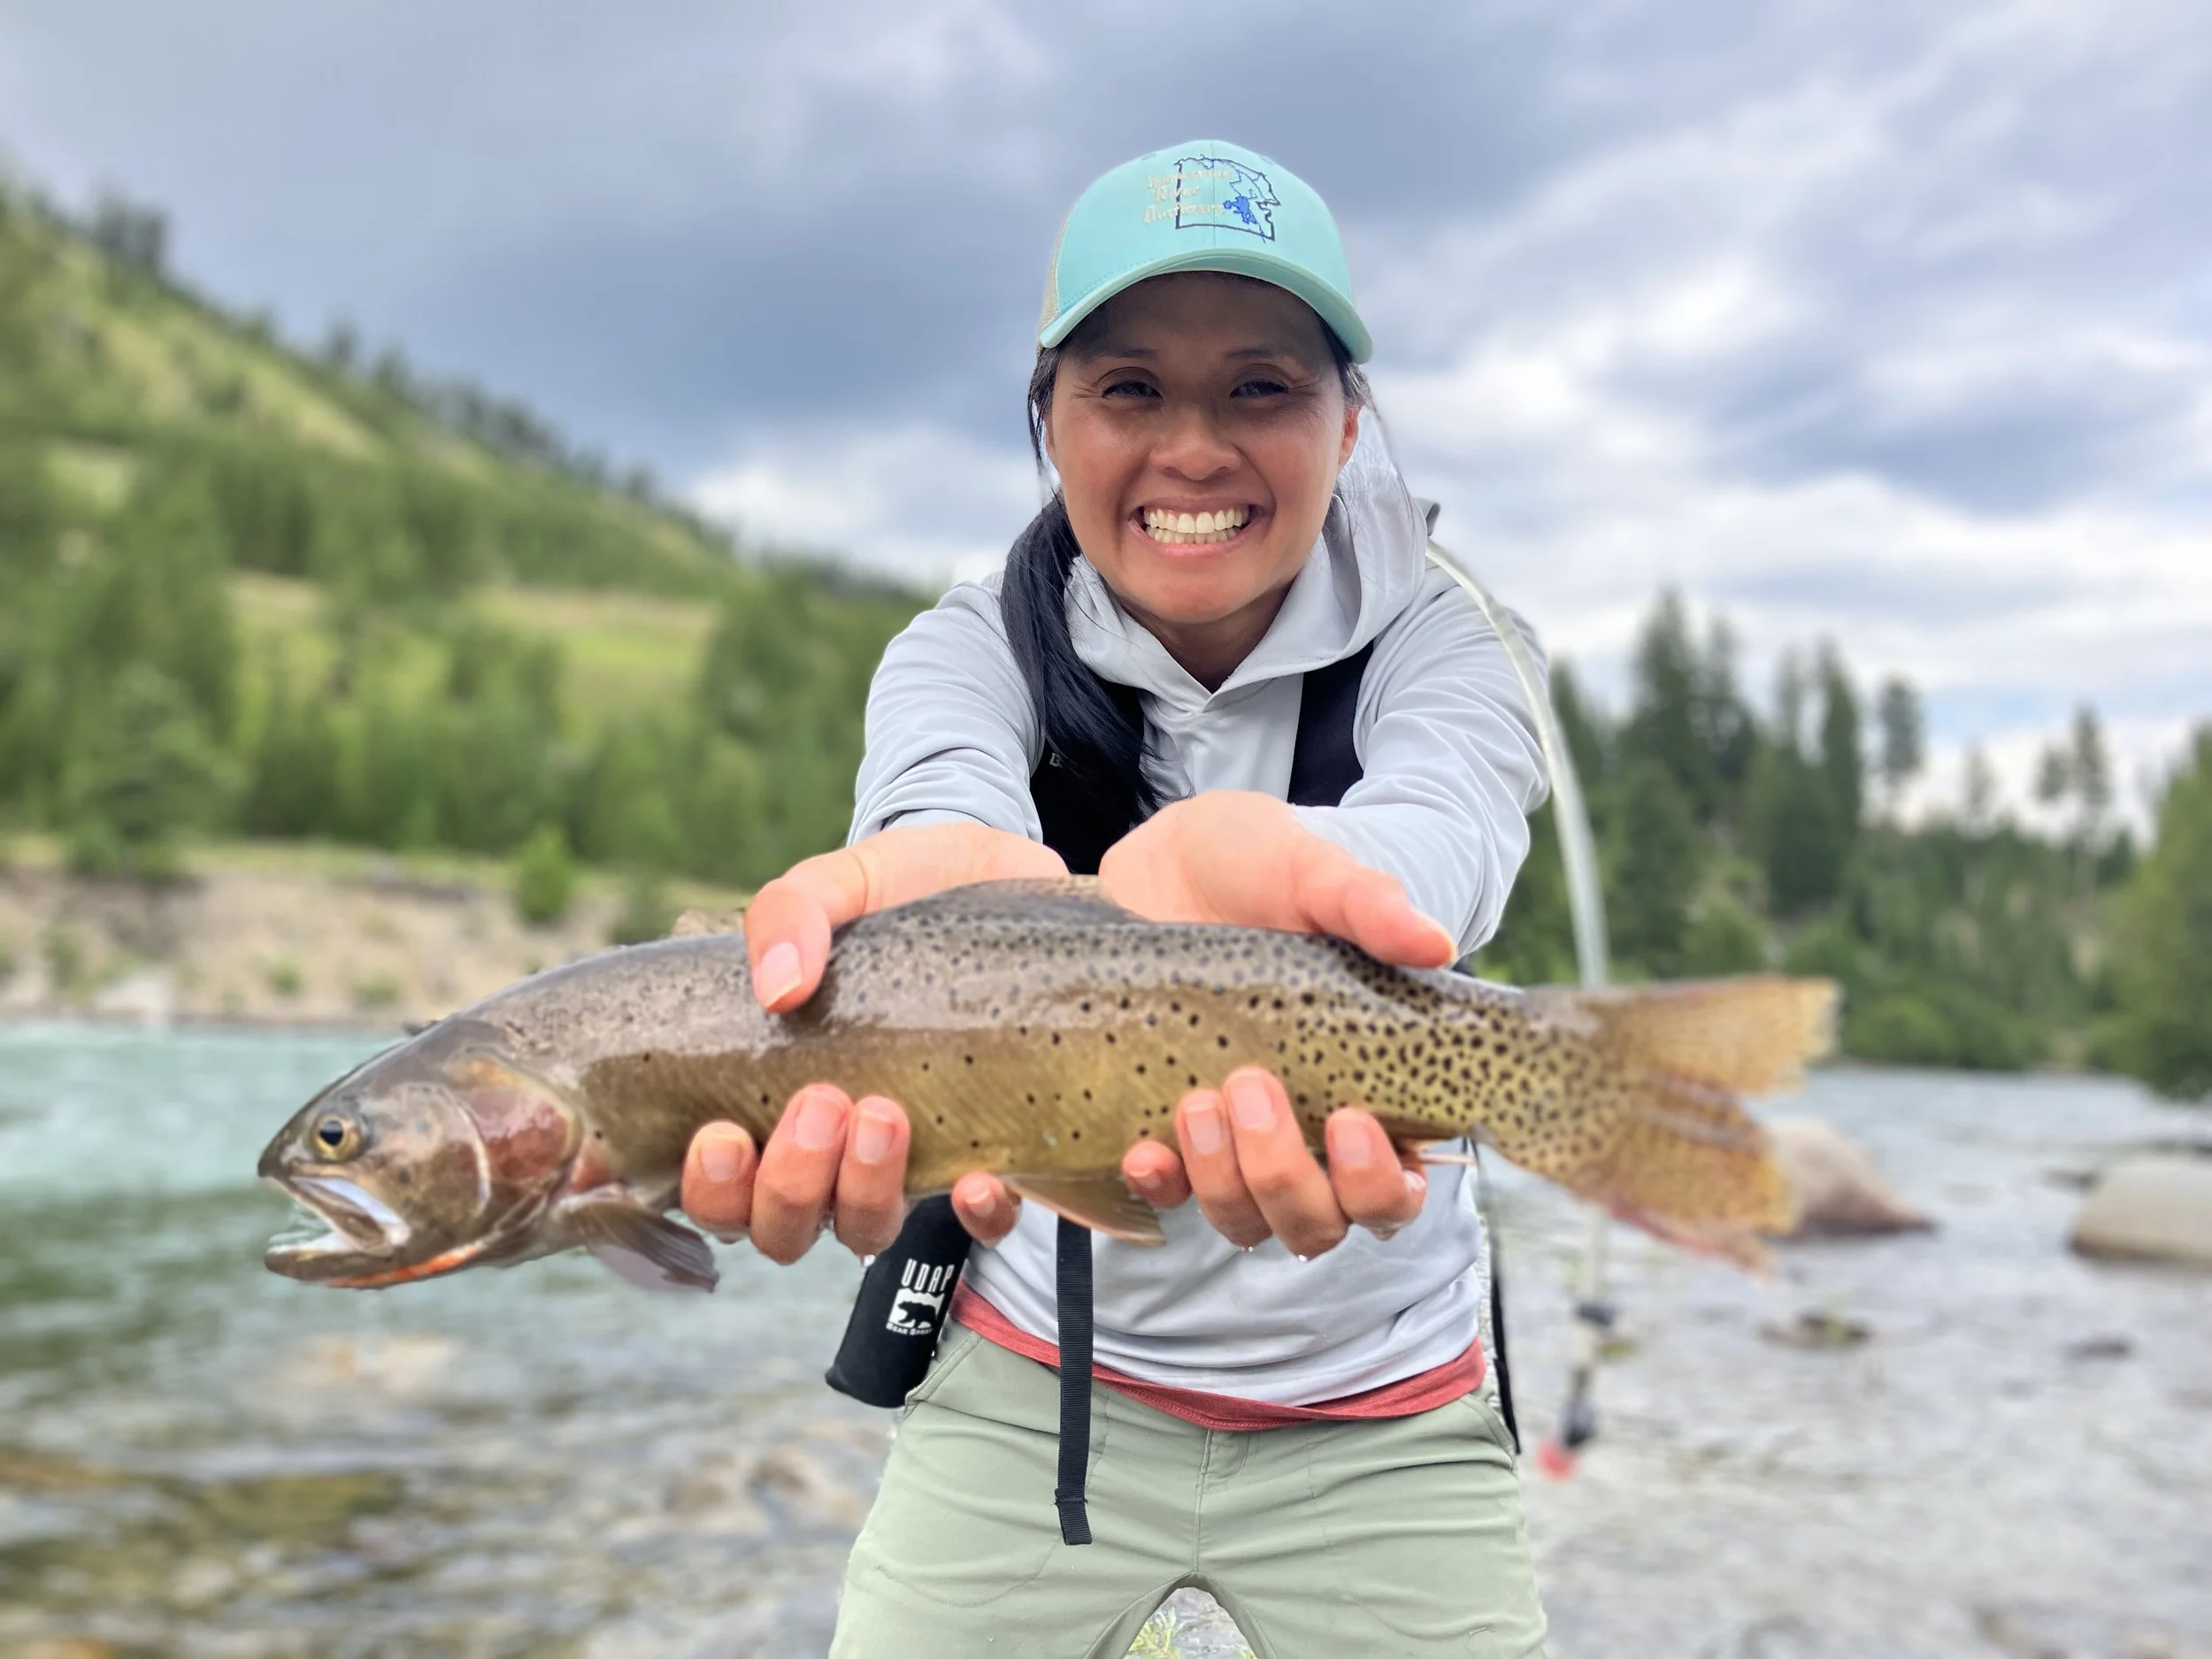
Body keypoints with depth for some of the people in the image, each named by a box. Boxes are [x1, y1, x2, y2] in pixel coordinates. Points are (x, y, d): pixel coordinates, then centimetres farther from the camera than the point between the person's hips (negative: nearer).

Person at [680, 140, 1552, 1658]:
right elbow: (942, 791, -33)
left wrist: (1235, 867, -58)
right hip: (1035, 1386, 0)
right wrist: (963, 890, -58)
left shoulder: (1435, 655, -10)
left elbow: (1437, 834, -34)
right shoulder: (969, 651, -8)